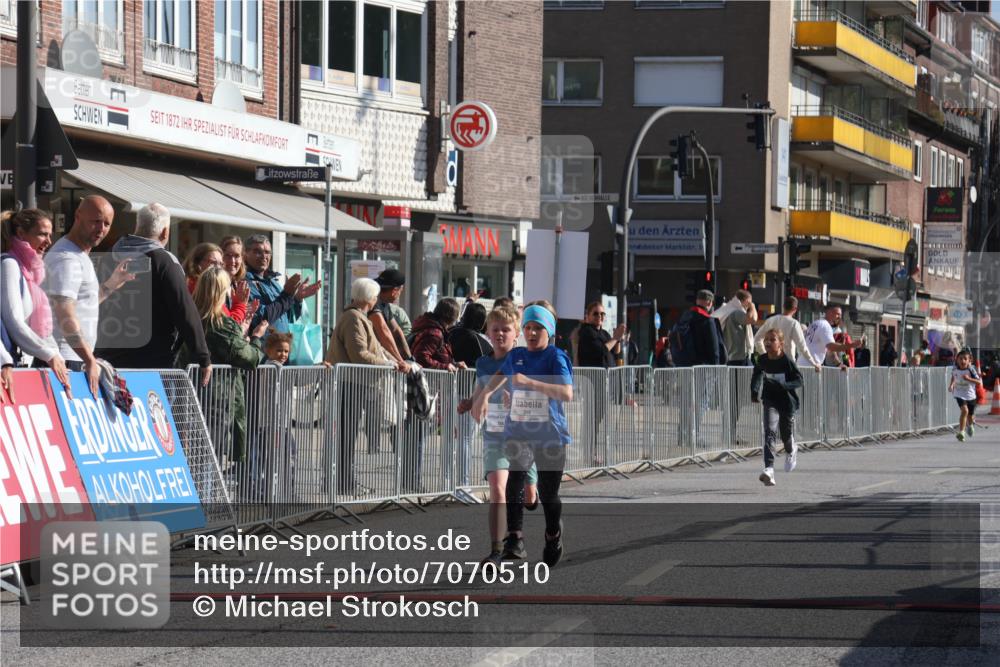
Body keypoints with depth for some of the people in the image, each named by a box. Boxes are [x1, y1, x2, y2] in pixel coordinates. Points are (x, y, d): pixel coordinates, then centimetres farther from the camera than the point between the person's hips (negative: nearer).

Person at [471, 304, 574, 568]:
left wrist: (529, 382, -28)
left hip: (550, 434, -3)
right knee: (515, 478, -21)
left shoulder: (556, 357, -8)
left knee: (548, 493, 6)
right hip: (517, 432, 3)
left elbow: (567, 393, -23)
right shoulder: (516, 356, 8)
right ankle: (514, 540, -28)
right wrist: (484, 396, 24)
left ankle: (553, 538, 33)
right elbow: (501, 375, 31)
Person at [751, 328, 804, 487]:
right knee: (770, 432, -17)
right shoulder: (762, 360, -3)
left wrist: (782, 385, -28)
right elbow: (756, 377, 13)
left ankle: (791, 451, 50)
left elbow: (799, 381, -13)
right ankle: (769, 470, -25)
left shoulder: (786, 361, -14)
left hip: (787, 402, -1)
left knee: (786, 435, 12)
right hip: (770, 401, 1)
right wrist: (755, 392, -3)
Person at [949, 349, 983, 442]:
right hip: (959, 395, 0)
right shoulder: (955, 369, -8)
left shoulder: (971, 370, -17)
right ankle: (961, 432, -21)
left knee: (970, 416, 16)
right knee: (965, 410, -26)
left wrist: (969, 379, -33)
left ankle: (970, 425, 54)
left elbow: (979, 382, -21)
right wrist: (951, 385, 5)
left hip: (970, 396, 0)